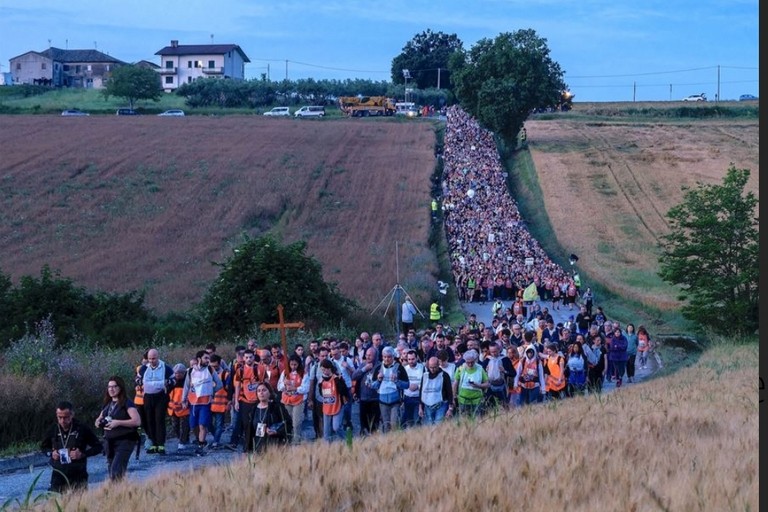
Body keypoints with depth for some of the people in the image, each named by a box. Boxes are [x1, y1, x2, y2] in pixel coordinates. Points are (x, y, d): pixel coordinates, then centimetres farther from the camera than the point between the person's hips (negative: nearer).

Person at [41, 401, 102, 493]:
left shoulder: (82, 429, -5)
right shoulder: (53, 430, 2)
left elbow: (98, 447, 3)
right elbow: (43, 447, 21)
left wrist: (82, 454, -13)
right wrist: (51, 453, -1)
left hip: (78, 476, -2)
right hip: (58, 476, 2)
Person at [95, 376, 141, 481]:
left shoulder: (126, 403, -7)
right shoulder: (107, 404, 15)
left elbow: (137, 421, -17)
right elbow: (99, 419, 26)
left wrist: (118, 422, -23)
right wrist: (98, 422, 1)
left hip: (124, 441, -8)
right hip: (109, 442, 8)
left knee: (116, 471, -19)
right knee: (111, 471, 9)